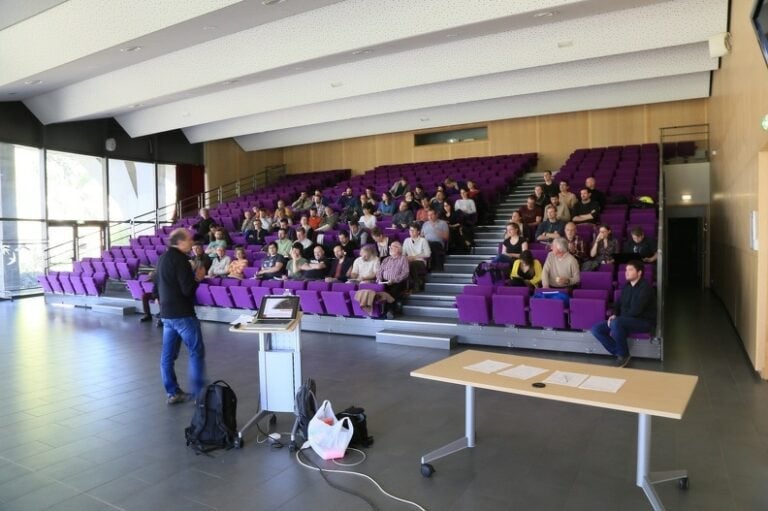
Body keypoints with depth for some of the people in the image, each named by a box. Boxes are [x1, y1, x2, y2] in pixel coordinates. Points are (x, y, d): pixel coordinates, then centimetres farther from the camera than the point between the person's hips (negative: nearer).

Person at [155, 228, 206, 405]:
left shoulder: (162, 258, 12)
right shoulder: (180, 258, -16)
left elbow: (157, 285, 20)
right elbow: (187, 289, -22)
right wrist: (198, 278, -6)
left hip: (166, 313, 9)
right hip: (182, 313, -9)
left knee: (168, 354, 11)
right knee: (196, 351, -1)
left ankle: (172, 392, 18)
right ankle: (198, 393, 1)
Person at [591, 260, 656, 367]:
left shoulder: (645, 287, -16)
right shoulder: (626, 286, 10)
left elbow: (635, 310, -22)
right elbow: (618, 303, 17)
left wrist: (616, 318, -16)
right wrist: (614, 315, -5)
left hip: (643, 322, -8)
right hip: (625, 320, 8)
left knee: (615, 323, -37)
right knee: (596, 329, -8)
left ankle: (624, 355, -17)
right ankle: (619, 353, -9)